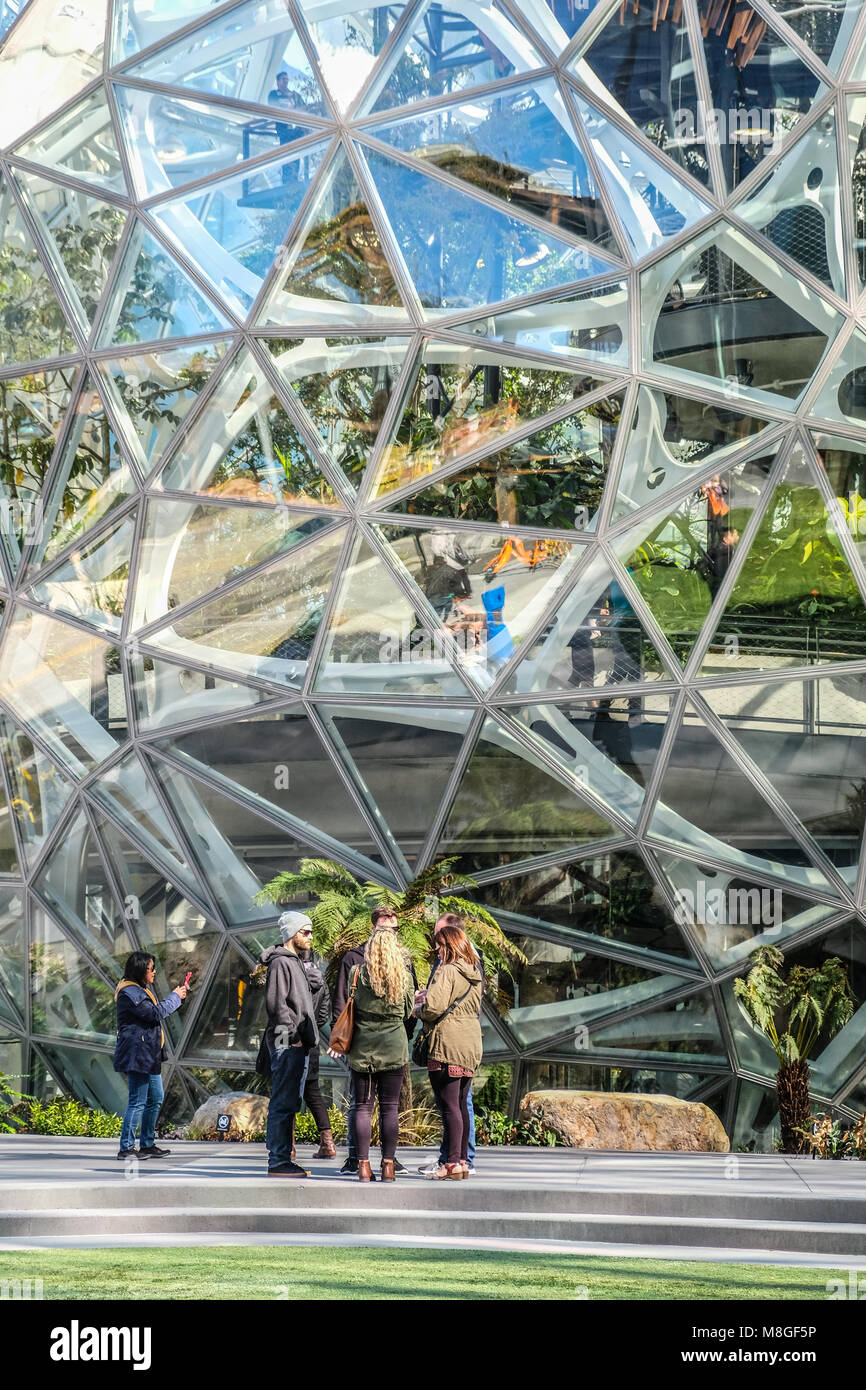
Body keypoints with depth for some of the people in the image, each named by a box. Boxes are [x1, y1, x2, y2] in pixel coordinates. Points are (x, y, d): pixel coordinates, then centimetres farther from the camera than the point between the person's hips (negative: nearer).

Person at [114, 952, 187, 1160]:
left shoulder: (143, 989, 18)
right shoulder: (129, 992, -15)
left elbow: (156, 1013, 24)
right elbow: (155, 1013, -19)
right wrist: (175, 997, -9)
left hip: (150, 1054, 11)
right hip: (137, 1054, -11)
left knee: (155, 1099, 15)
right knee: (138, 1102, -9)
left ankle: (148, 1145, 22)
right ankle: (126, 1148, -5)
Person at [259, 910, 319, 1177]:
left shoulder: (294, 962, 22)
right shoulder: (280, 962, -10)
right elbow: (276, 1004, -19)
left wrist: (308, 1037, 16)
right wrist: (295, 1033, -16)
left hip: (298, 1045, 11)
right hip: (287, 1043, -10)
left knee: (290, 1105, 12)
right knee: (283, 1103, -9)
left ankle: (283, 1159, 17)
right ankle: (278, 1162, -9)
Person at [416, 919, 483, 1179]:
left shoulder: (446, 972, -13)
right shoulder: (475, 974, 14)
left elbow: (434, 1008, -21)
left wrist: (418, 1008, 2)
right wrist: (428, 996, 16)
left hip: (447, 1044, -9)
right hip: (471, 1044, 9)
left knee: (449, 1105, -7)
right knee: (461, 1104, 13)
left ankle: (453, 1163, -8)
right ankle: (463, 1160, 16)